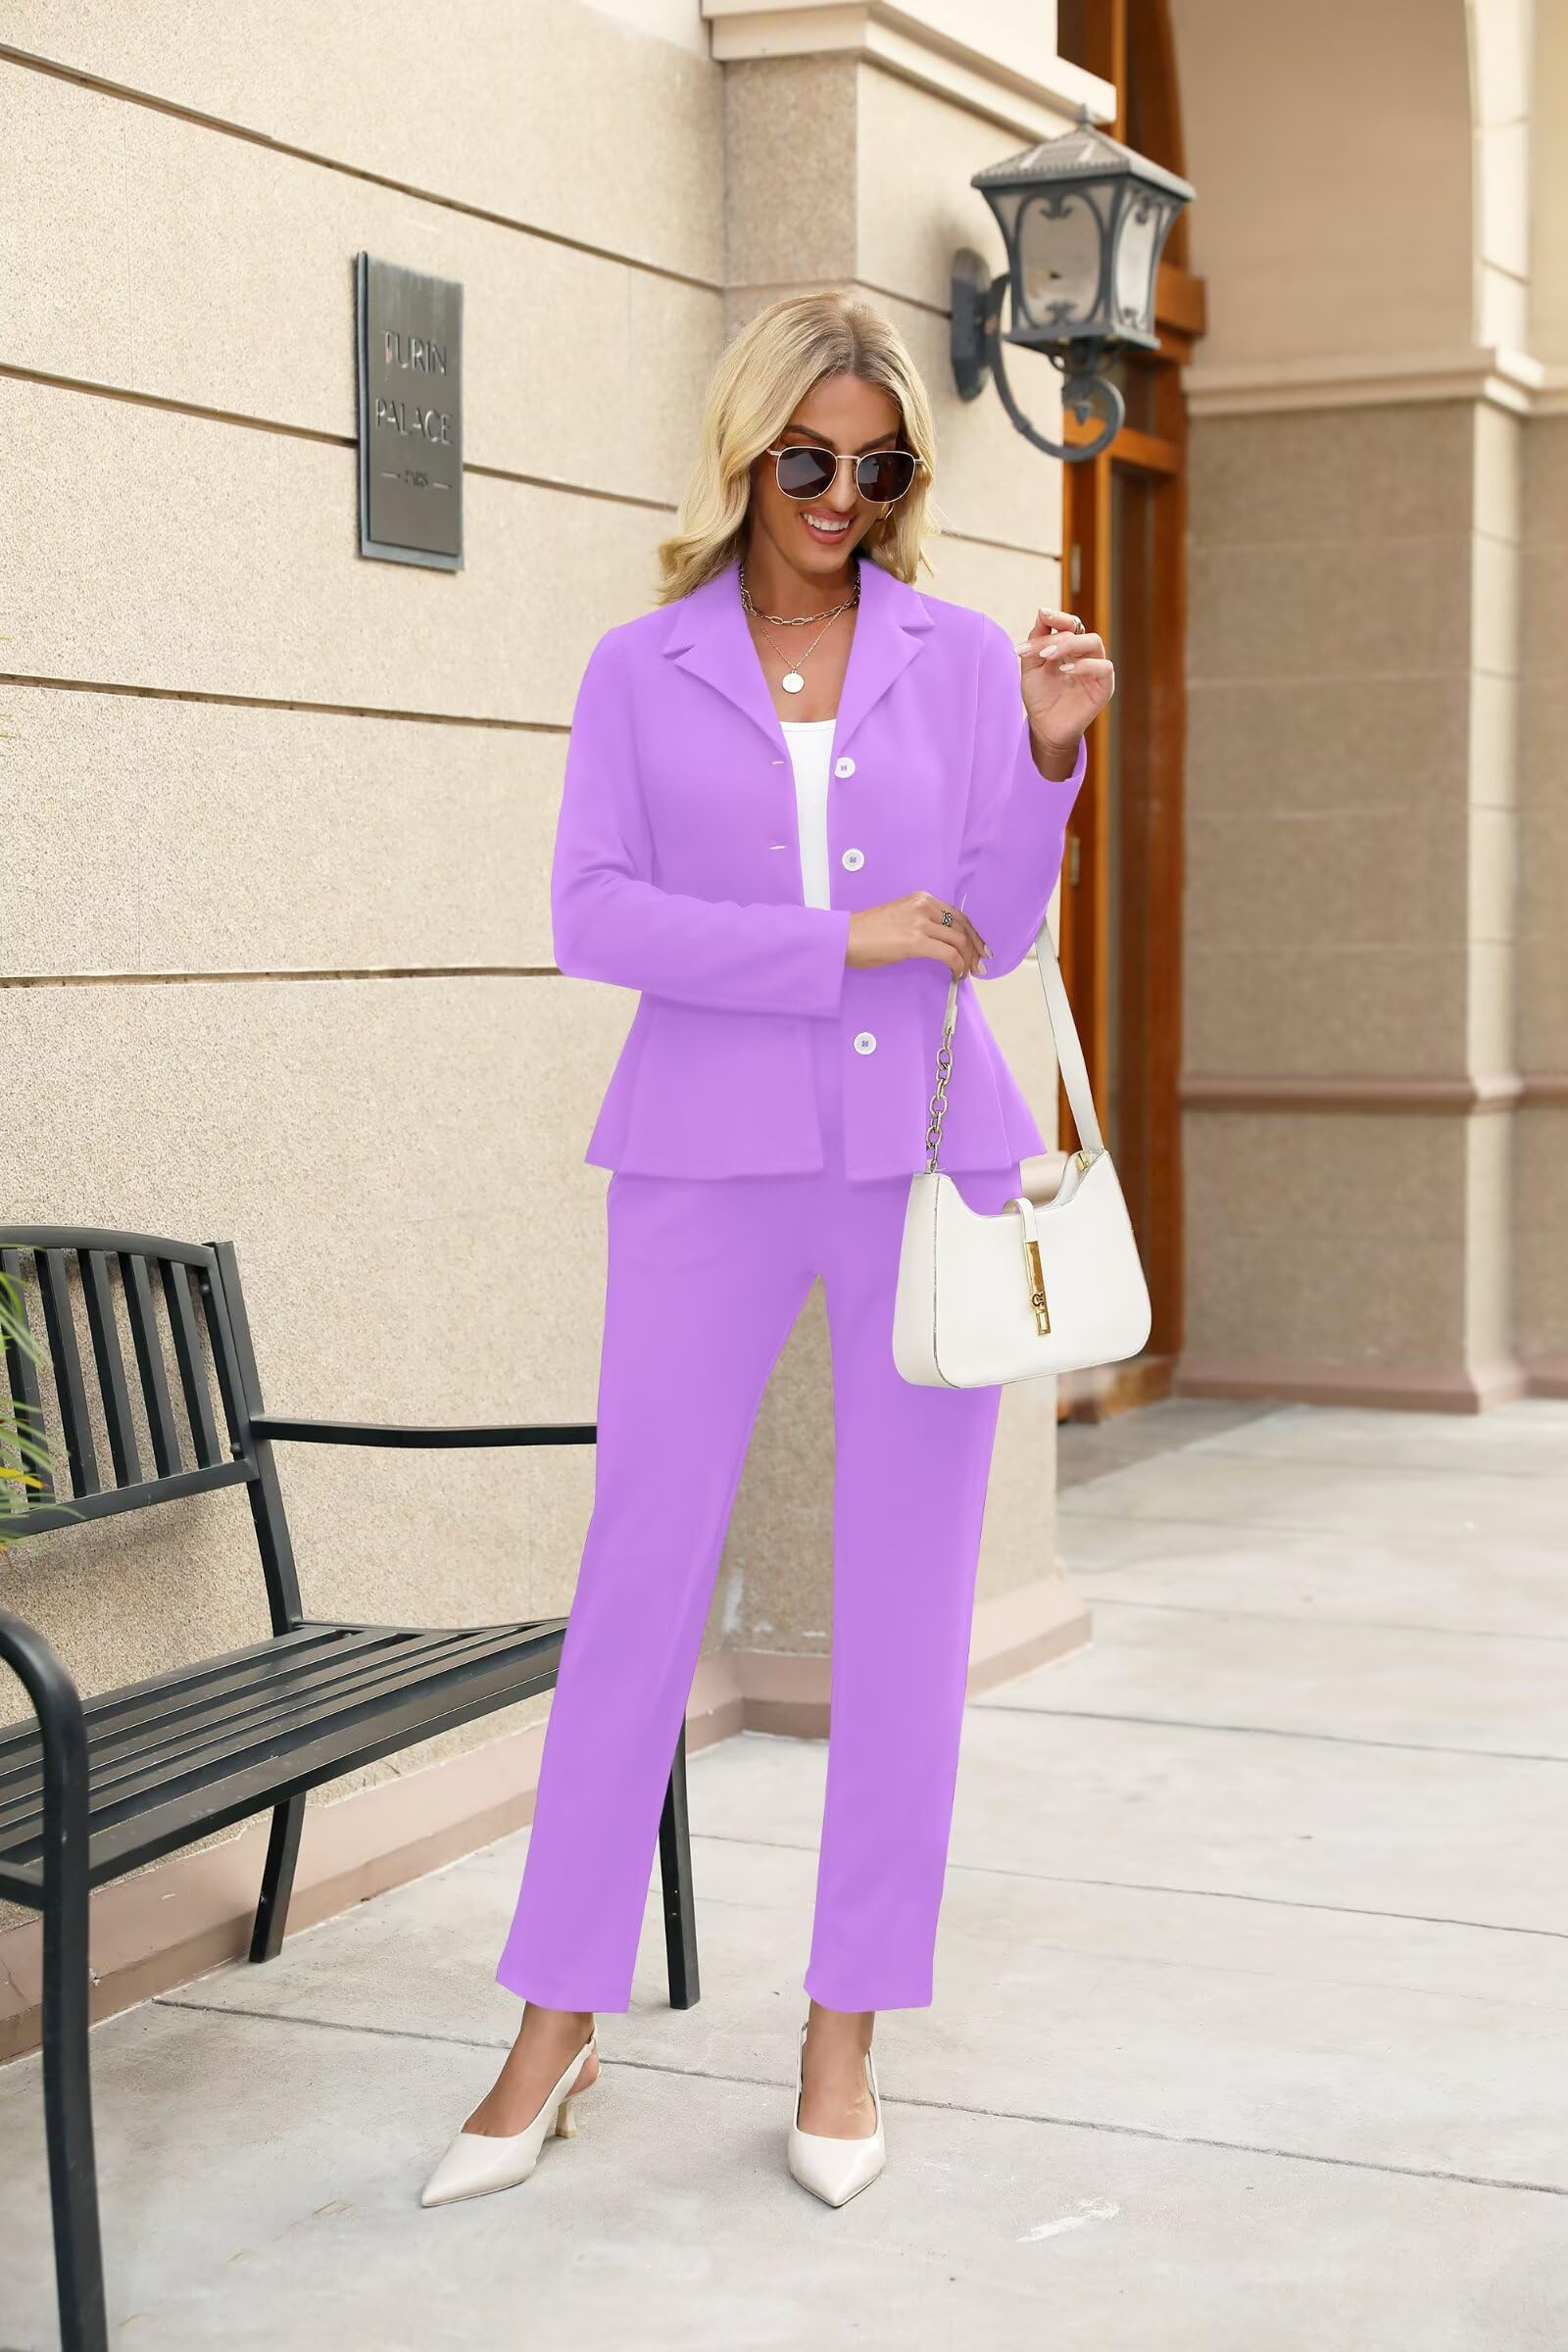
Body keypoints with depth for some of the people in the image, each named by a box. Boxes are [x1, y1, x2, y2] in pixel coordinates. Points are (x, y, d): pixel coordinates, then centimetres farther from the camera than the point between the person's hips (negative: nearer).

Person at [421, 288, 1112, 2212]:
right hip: (708, 1166, -1)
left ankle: (845, 2035, 15)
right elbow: (592, 917, -4)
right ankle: (556, 2027, 12)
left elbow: (993, 939, 4)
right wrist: (836, 941, -11)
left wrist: (1047, 750, -10)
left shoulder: (963, 660, 8)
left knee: (905, 1600, 4)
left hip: (927, 1162, 1)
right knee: (638, 1581, 0)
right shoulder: (639, 669, 7)